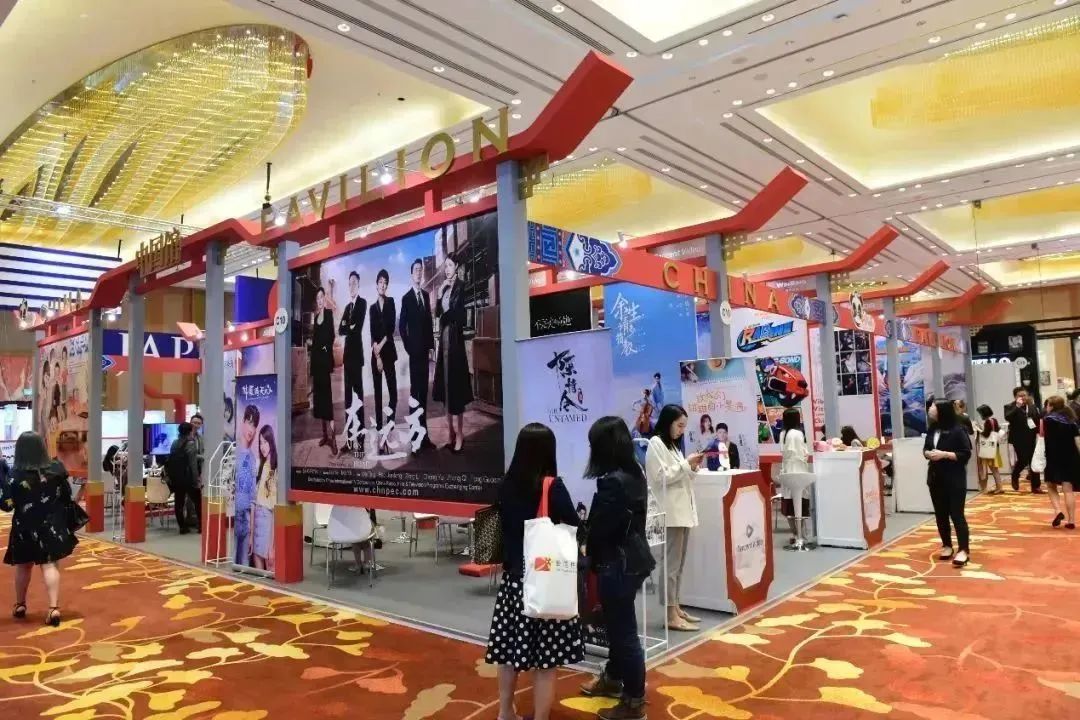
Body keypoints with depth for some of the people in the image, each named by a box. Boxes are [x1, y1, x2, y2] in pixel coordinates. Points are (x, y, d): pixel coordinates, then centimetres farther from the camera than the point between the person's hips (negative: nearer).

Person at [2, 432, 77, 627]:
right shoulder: (56, 469, -7)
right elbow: (67, 496, 1)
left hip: (25, 527, 0)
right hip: (52, 525, 1)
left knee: (23, 566, 19)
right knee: (50, 565, 1)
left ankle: (20, 605, 35)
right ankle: (54, 608, -9)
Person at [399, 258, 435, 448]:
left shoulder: (426, 295, 13)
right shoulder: (406, 298, -4)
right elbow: (401, 326, -6)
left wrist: (432, 347, 9)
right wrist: (408, 347, -9)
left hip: (425, 350, 6)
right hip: (414, 350, -6)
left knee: (424, 390, 8)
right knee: (415, 390, -4)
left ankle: (424, 432, 13)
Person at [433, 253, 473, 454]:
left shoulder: (460, 286, -7)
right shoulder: (445, 288, 16)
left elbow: (455, 311, -16)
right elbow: (438, 313, 10)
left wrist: (444, 316, 1)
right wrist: (439, 296, -3)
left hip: (454, 338, -8)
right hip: (444, 339, 8)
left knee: (455, 386, -7)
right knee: (446, 386, 8)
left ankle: (459, 435, -3)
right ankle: (452, 433, 13)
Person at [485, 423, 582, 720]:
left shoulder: (507, 485, 0)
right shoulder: (552, 487, -15)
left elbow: (509, 525, 9)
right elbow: (576, 529, -9)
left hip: (513, 576, 6)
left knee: (511, 647, 17)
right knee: (546, 656, 4)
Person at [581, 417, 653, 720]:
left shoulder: (612, 481, -25)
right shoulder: (634, 472, 4)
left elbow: (600, 528, -20)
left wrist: (589, 553, 0)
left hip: (617, 564, -10)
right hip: (632, 558, 10)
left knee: (623, 630, 4)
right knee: (618, 624, 25)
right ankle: (613, 678, 44)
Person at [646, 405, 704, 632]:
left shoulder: (674, 444, 20)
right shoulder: (655, 443, -7)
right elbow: (662, 477, -15)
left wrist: (692, 468, 6)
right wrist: (686, 464, -10)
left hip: (683, 510, 9)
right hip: (669, 513, -9)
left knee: (679, 564, 12)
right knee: (671, 564, -8)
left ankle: (676, 608, 19)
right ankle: (671, 616, -5)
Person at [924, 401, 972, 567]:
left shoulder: (957, 431, -11)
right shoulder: (932, 430, 6)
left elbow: (966, 454, -13)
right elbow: (925, 449, 16)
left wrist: (944, 454, -21)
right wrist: (928, 454, -6)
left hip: (954, 479, -6)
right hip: (935, 478, 6)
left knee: (956, 514, -4)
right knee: (940, 514, 11)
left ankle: (963, 550, 1)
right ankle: (947, 546, 22)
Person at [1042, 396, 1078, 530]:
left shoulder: (1047, 419, -5)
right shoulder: (1071, 420, 6)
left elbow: (1042, 434, 12)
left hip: (1054, 458, -3)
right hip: (1070, 458, 3)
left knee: (1052, 487, 13)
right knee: (1068, 489, 2)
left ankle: (1058, 511, -9)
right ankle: (1071, 520, -2)